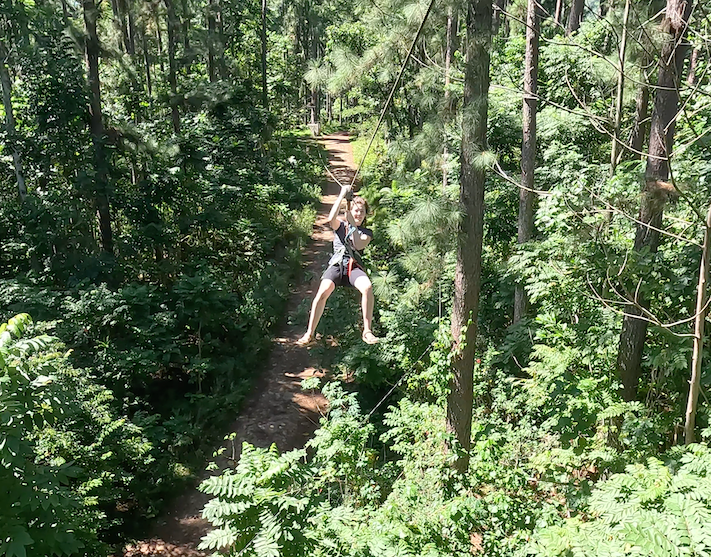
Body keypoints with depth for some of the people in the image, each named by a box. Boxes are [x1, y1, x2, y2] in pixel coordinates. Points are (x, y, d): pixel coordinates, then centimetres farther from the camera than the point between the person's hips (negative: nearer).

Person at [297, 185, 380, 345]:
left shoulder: (367, 232, 18)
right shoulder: (340, 226, 16)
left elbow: (358, 245, -3)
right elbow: (331, 218, -9)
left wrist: (353, 224, -5)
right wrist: (342, 195, -6)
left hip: (354, 266, 1)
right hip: (336, 265, -1)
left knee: (367, 287, -34)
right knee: (323, 292, -30)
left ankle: (367, 331, -28)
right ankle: (309, 333, -20)